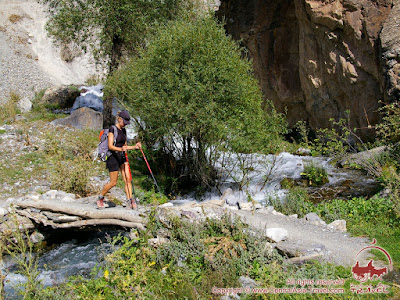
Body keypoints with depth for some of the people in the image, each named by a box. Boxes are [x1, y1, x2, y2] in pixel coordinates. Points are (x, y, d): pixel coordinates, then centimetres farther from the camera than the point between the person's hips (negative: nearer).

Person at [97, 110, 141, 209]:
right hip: (113, 157, -7)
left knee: (128, 179, -4)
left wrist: (134, 147, 4)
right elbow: (110, 146, -19)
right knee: (113, 182, 1)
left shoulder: (123, 130, 11)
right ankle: (100, 198, 21)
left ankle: (130, 201, -2)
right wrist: (121, 149, -35)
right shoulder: (112, 129, -11)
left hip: (122, 157, 7)